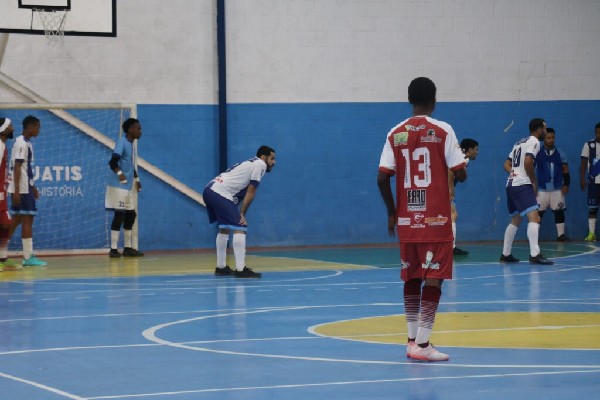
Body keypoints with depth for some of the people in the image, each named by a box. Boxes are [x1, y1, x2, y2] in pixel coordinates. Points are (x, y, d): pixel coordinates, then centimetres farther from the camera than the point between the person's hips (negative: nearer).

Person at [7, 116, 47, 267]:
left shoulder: (26, 143, 16)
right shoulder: (22, 143, -14)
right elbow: (17, 168, -19)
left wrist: (33, 187, 24)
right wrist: (16, 191, -23)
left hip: (26, 187, 10)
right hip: (21, 189, -10)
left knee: (17, 219, 10)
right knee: (27, 219, -8)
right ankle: (28, 257, -6)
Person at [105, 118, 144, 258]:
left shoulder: (131, 144, 15)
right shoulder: (121, 143, -14)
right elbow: (113, 162, -25)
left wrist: (136, 179, 26)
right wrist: (119, 173, -41)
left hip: (128, 186, 10)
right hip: (118, 186, -10)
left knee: (130, 215, 11)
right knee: (119, 215, -10)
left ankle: (128, 248, 19)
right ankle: (113, 249, -7)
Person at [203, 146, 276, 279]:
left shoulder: (250, 164, 27)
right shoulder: (260, 164, 0)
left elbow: (244, 193, 21)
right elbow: (251, 192, -5)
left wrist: (240, 214, 12)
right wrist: (242, 214, -4)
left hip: (210, 189, 10)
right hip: (221, 193, -10)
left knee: (225, 228, 23)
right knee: (240, 228, -10)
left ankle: (221, 267, 30)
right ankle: (240, 269, -16)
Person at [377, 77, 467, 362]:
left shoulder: (396, 134, 4)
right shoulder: (442, 131, -6)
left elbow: (382, 179, -1)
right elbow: (460, 174, -8)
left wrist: (392, 214, 11)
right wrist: (456, 173, 16)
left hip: (407, 220, 4)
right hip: (436, 220, -4)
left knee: (411, 278, 14)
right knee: (433, 279, -3)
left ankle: (413, 340, 16)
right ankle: (422, 344, -10)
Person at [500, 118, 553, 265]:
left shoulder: (520, 142, 23)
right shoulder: (534, 142, -6)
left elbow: (507, 164, 23)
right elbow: (528, 162, -21)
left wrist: (514, 173, 9)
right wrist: (534, 182, -11)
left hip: (511, 184, 10)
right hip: (522, 185, -10)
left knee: (515, 220, 21)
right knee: (534, 217, -18)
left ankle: (505, 254, 26)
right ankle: (535, 254, -30)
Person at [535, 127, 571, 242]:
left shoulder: (560, 154, 6)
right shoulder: (537, 154, 0)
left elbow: (565, 171, 8)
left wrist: (566, 185, -1)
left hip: (557, 189, 2)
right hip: (541, 189, -2)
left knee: (559, 211, 1)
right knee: (538, 212, -3)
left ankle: (561, 234, 7)